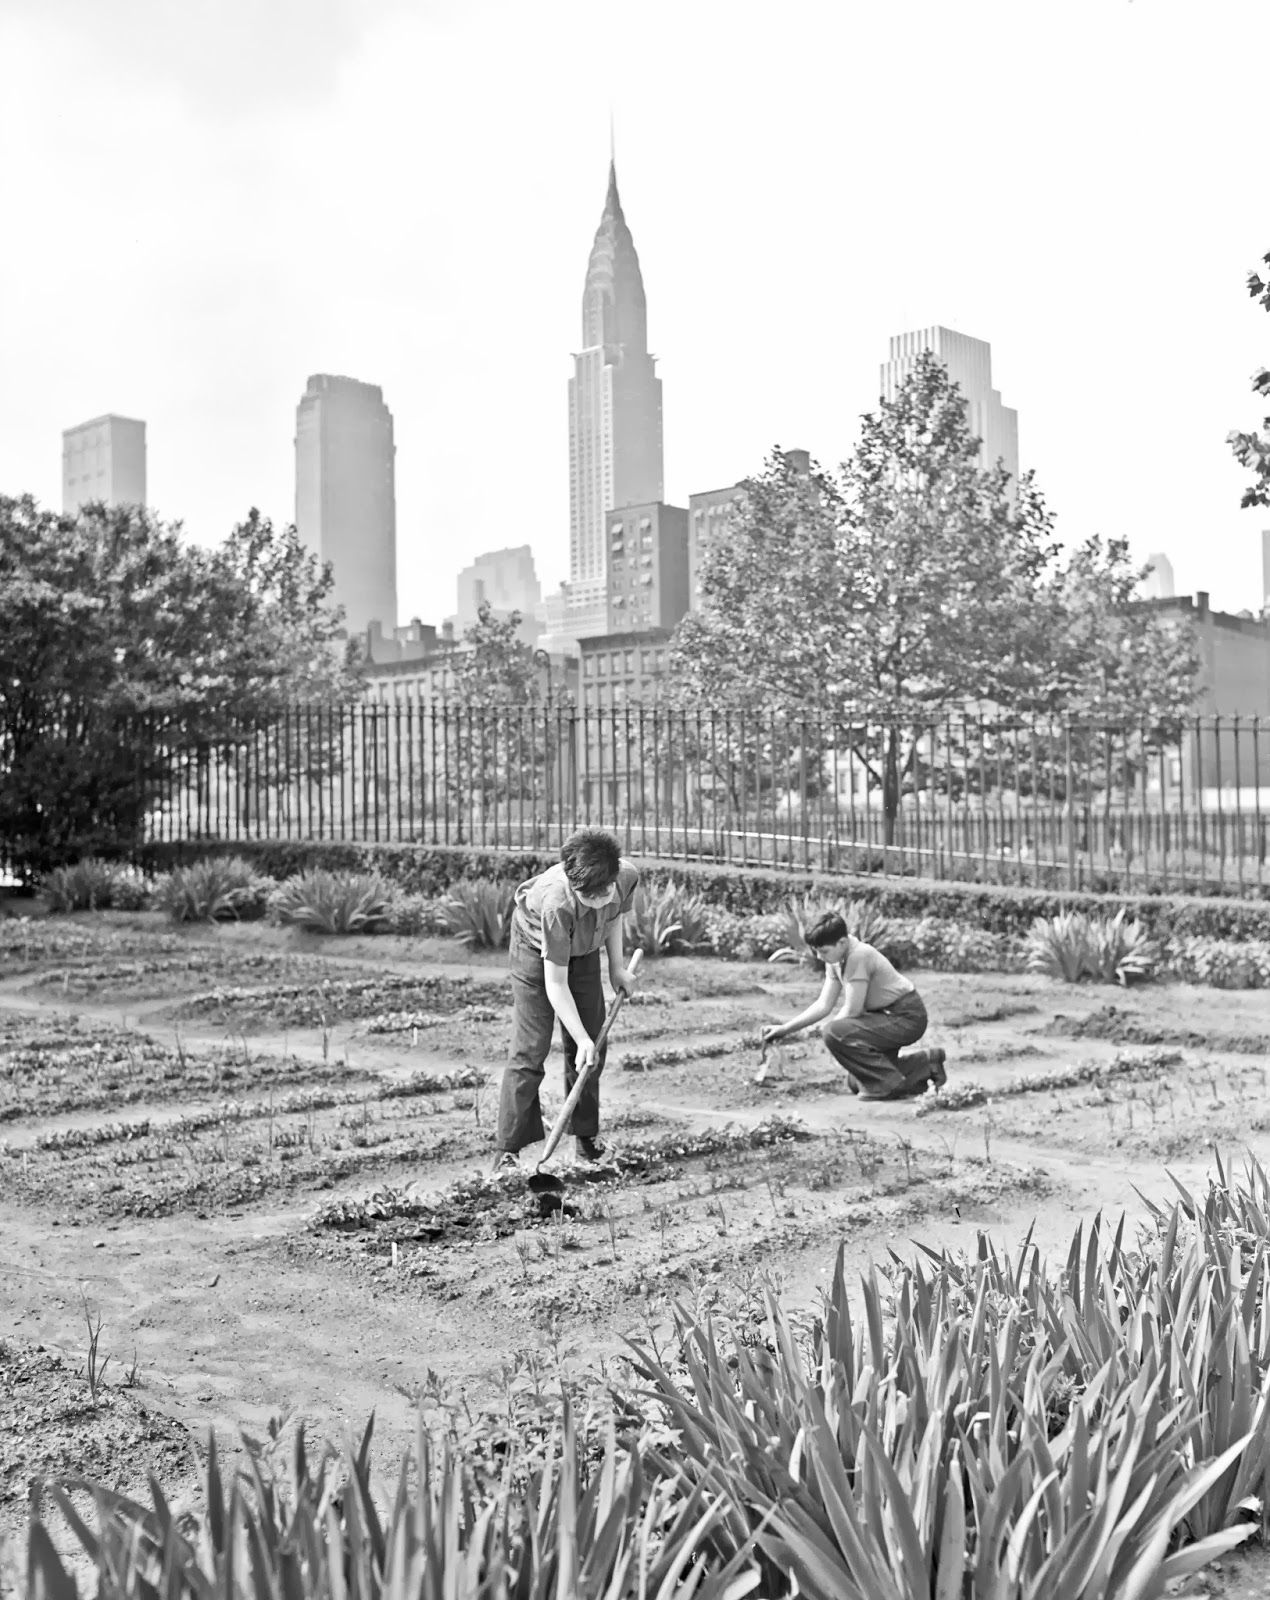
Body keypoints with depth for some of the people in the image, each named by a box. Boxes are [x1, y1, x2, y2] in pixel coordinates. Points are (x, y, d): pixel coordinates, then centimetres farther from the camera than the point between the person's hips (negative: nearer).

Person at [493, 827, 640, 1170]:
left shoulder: (628, 875, -29)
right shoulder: (556, 903, -43)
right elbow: (555, 984, -33)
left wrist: (617, 965, -4)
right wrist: (582, 1039, -31)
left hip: (583, 949, 5)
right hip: (537, 946, -5)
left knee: (592, 1045, 6)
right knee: (530, 1049, -10)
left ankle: (587, 1136, 21)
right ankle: (508, 1149, -4)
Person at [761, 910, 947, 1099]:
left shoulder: (858, 956, -26)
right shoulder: (836, 958, 1)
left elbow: (852, 1010, -23)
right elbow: (824, 1005, 4)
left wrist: (825, 1028, -5)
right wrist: (785, 1029, -2)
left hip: (907, 1017, -10)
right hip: (887, 1015, 10)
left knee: (834, 1033, -26)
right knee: (856, 1084, 14)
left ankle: (888, 1085, -13)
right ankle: (925, 1063, 24)